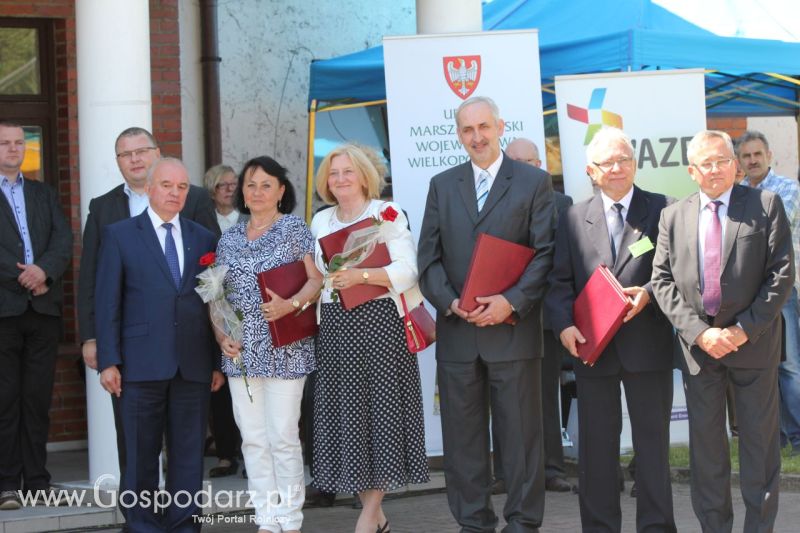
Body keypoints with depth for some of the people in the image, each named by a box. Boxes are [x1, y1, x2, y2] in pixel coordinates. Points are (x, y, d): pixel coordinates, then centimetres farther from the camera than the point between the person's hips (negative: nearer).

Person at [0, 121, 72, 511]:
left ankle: (37, 479, 10)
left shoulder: (44, 194, 19)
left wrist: (44, 270, -11)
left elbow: (64, 241, 6)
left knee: (38, 398, 5)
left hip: (44, 307, 4)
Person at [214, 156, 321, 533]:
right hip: (241, 352, 5)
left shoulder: (294, 229, 1)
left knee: (283, 436, -5)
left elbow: (316, 280, -4)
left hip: (284, 349, -4)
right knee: (253, 438, 5)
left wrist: (291, 304, -21)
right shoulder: (229, 238, 14)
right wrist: (221, 335, 1)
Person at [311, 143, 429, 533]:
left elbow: (407, 270, -12)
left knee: (381, 408, -3)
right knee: (347, 412, 3)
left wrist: (361, 275, -23)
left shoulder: (387, 213, -2)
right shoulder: (320, 221, 14)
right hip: (335, 326, 5)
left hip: (380, 321, -5)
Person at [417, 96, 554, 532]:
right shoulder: (442, 185, 13)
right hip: (456, 331, 3)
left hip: (513, 329, -3)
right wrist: (450, 302, -9)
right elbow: (429, 256, 8)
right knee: (462, 436, 6)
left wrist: (511, 302, -15)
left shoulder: (534, 182, 3)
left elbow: (545, 253, -3)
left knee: (520, 432, 2)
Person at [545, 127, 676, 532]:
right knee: (595, 445, 7)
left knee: (653, 440, 5)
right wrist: (564, 325, -12)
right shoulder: (573, 219, 8)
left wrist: (649, 293, -18)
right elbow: (559, 281, 4)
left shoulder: (662, 210, 2)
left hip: (647, 346, -1)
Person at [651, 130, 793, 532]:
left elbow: (781, 273, -6)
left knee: (759, 439, 4)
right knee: (705, 441, 7)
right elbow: (663, 280, 2)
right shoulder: (674, 216, 7)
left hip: (752, 341, -2)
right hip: (697, 343, 2)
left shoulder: (766, 206, -1)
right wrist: (699, 332, -11)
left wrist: (745, 330, -13)